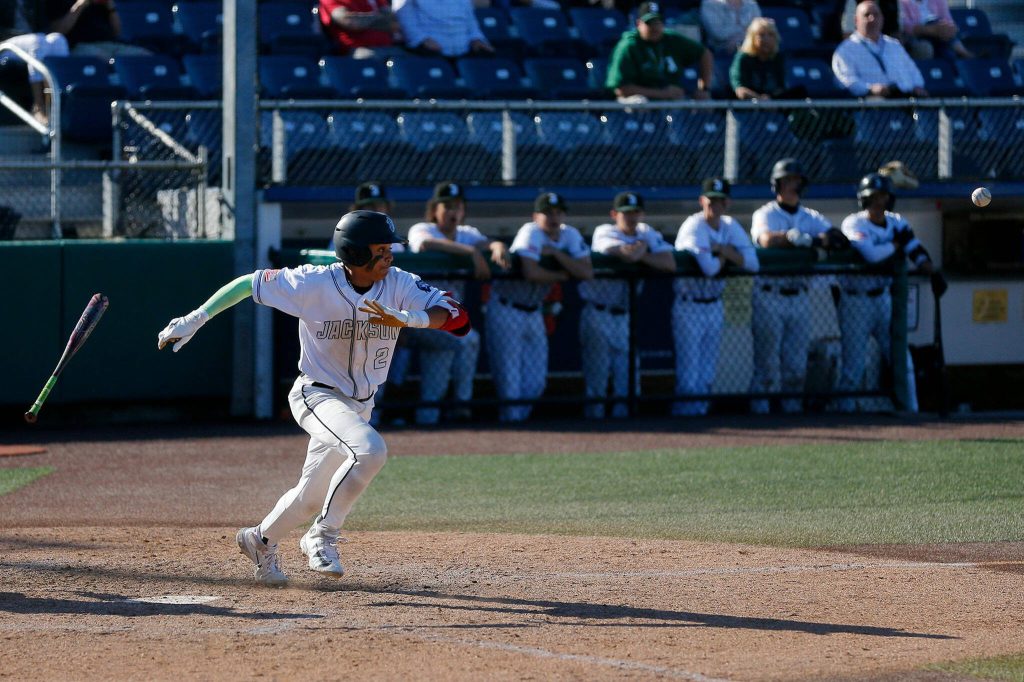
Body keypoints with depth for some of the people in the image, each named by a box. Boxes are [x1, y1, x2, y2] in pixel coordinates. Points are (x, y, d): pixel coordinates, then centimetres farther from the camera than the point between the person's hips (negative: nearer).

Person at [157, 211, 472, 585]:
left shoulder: (399, 285, -12)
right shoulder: (315, 284, -20)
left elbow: (456, 316, -22)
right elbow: (249, 283, -10)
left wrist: (405, 317, -39)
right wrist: (196, 319, -10)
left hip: (360, 406, 5)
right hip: (316, 396, -5)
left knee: (311, 498, 14)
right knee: (370, 449, -31)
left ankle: (261, 540, 44)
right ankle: (322, 537, -13)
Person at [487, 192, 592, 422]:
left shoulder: (571, 235, -2)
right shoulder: (531, 233, -20)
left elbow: (587, 272, -14)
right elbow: (531, 272, -35)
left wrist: (555, 253, -21)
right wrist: (561, 276, -18)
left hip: (534, 312, 6)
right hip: (506, 309, -6)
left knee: (536, 381, 6)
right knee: (510, 376, -7)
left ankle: (520, 418, 21)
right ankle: (511, 420, 2)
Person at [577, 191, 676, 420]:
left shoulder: (647, 233, 4)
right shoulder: (604, 233, -12)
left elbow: (670, 263, -9)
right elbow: (628, 254, -31)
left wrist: (640, 256, -17)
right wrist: (641, 247, -10)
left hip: (624, 314, 5)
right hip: (597, 313, -5)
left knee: (627, 371, 6)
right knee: (597, 371, -5)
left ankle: (623, 412, 14)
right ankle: (594, 412, 3)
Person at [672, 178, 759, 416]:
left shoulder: (730, 227, 4)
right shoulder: (694, 227, -16)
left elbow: (752, 262, -8)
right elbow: (709, 267, -30)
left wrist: (721, 249, -16)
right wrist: (726, 256, -10)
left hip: (715, 305, 6)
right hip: (689, 306, -6)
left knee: (708, 369, 10)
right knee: (688, 370, -7)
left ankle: (700, 409, 18)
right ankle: (685, 411, -2)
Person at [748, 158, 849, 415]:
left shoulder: (811, 218, 14)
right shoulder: (766, 215, 0)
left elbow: (838, 238, -1)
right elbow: (767, 240, -21)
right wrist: (805, 239, -24)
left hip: (799, 297, 4)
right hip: (769, 297, -4)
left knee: (797, 362, 4)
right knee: (768, 361, -4)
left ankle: (792, 408, 13)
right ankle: (760, 409, 1)